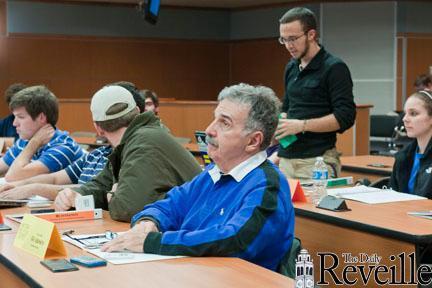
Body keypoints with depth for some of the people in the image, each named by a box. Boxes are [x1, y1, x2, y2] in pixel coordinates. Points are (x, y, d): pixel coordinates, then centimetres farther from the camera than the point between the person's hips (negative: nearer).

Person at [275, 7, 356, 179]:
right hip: (287, 158, 6)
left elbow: (345, 117, -14)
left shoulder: (334, 68, -8)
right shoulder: (291, 68, 14)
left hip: (317, 160, -6)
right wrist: (279, 121, 5)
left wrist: (301, 125, -18)